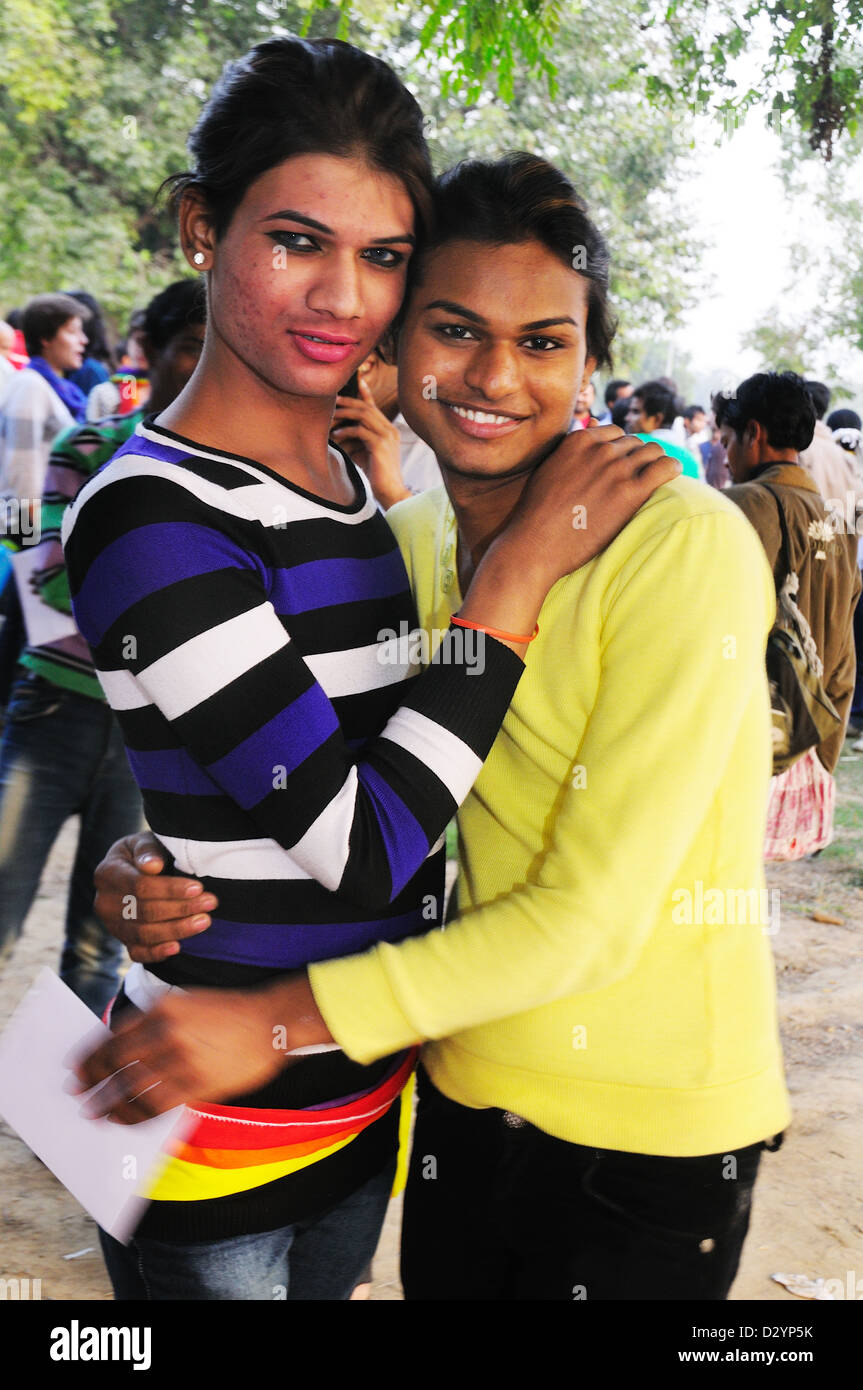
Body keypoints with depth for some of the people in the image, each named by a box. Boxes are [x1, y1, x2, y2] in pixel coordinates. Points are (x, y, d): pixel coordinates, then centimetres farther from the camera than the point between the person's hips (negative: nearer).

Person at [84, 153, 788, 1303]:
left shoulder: (685, 546, -20)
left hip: (649, 1131, -5)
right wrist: (167, 862, -13)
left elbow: (592, 916, -23)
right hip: (464, 1092, 5)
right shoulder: (406, 539, -1)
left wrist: (274, 1019, -24)